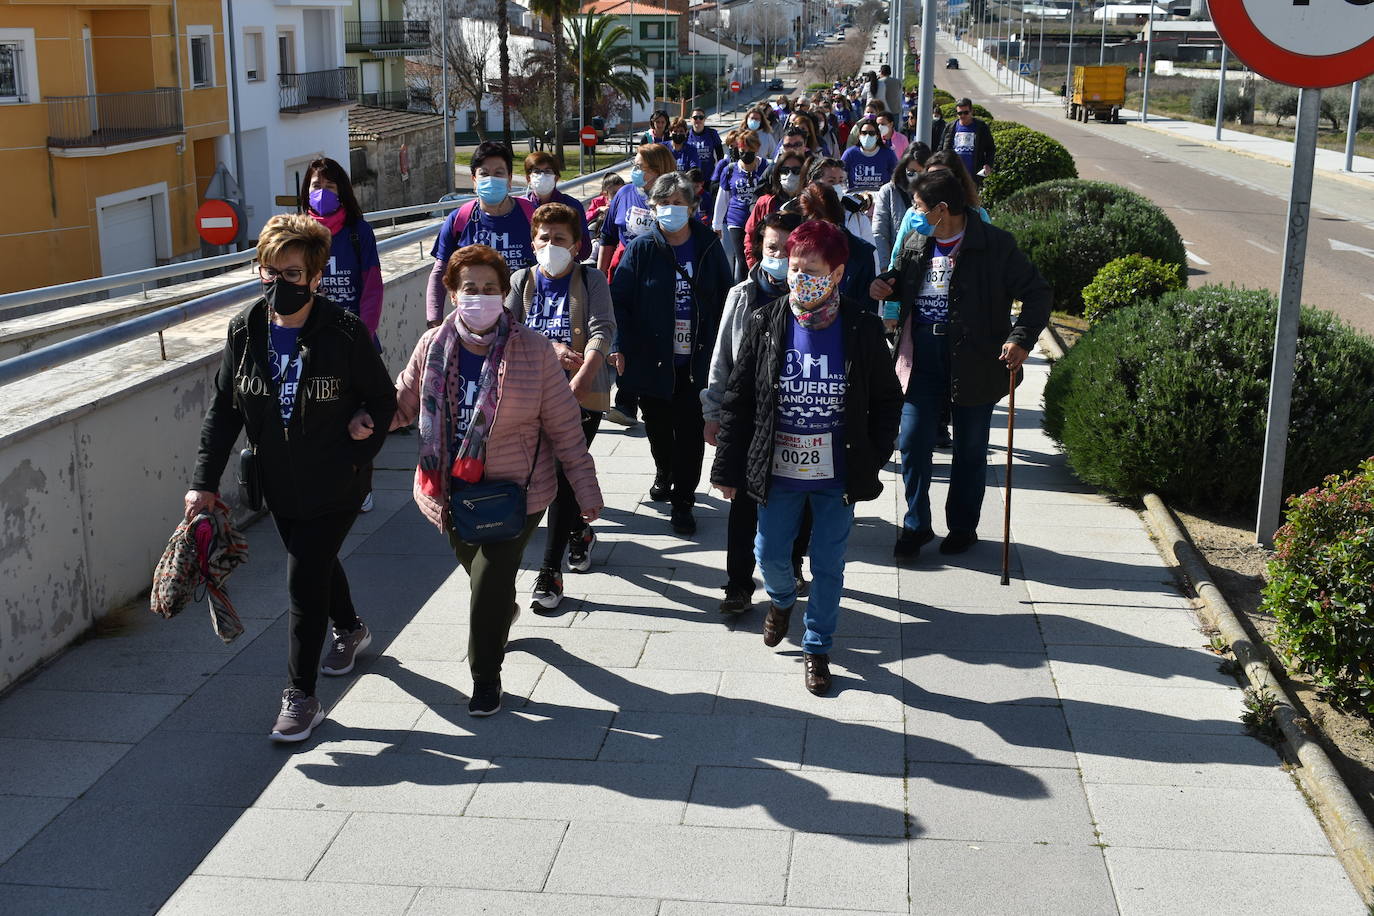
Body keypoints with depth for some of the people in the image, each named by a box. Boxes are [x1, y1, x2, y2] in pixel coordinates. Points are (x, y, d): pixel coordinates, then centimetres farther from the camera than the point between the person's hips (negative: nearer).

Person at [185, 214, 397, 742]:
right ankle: (350, 630, 54)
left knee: (304, 583, -7)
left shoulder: (344, 332, -17)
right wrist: (205, 480, -4)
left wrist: (357, 455, -15)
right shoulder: (245, 330, -4)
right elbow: (224, 408, 1)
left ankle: (301, 698, 7)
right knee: (317, 563, 24)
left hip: (334, 486, -5)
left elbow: (382, 400, -6)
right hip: (278, 483, 5)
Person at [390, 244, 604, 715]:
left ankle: (486, 676, 12)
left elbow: (564, 427, -6)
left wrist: (585, 487, -6)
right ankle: (505, 611, 57)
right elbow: (401, 403, 7)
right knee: (476, 569, 20)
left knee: (491, 581, -10)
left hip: (516, 491, -4)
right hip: (452, 492, 4)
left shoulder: (533, 349, -9)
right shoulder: (433, 346, -1)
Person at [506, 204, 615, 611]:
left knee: (564, 475, -10)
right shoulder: (521, 281, 9)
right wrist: (550, 347, -16)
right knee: (555, 473, 15)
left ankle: (550, 570, -5)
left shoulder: (592, 280, -1)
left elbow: (602, 331, -14)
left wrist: (580, 379, -28)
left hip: (583, 394, -4)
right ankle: (579, 531, 43)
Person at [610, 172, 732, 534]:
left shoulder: (709, 247, 0)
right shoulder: (641, 249, -5)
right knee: (658, 427, 16)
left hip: (696, 361, 0)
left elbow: (726, 298, 8)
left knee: (690, 432, 0)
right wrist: (620, 348, -18)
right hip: (652, 361, 0)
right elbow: (619, 300, -6)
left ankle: (683, 501, 12)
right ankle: (664, 474, 45)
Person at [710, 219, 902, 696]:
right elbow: (737, 400, -3)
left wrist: (872, 461, -2)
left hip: (838, 476, -1)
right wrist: (727, 469, -3)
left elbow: (887, 401, 2)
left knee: (828, 566, 9)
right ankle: (782, 600, 46)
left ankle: (817, 647, 29)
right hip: (778, 472, 1)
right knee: (770, 554, 11)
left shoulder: (863, 328, -9)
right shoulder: (764, 323, -7)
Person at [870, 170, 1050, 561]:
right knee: (912, 441, 1)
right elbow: (903, 285, 24)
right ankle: (916, 525, 16)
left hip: (974, 359, -4)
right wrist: (884, 288, 0)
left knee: (970, 447, 9)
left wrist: (1021, 338, -21)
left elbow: (1037, 293, -7)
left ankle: (963, 526, 26)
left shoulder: (995, 244, -9)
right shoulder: (914, 243, 6)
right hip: (922, 356, 4)